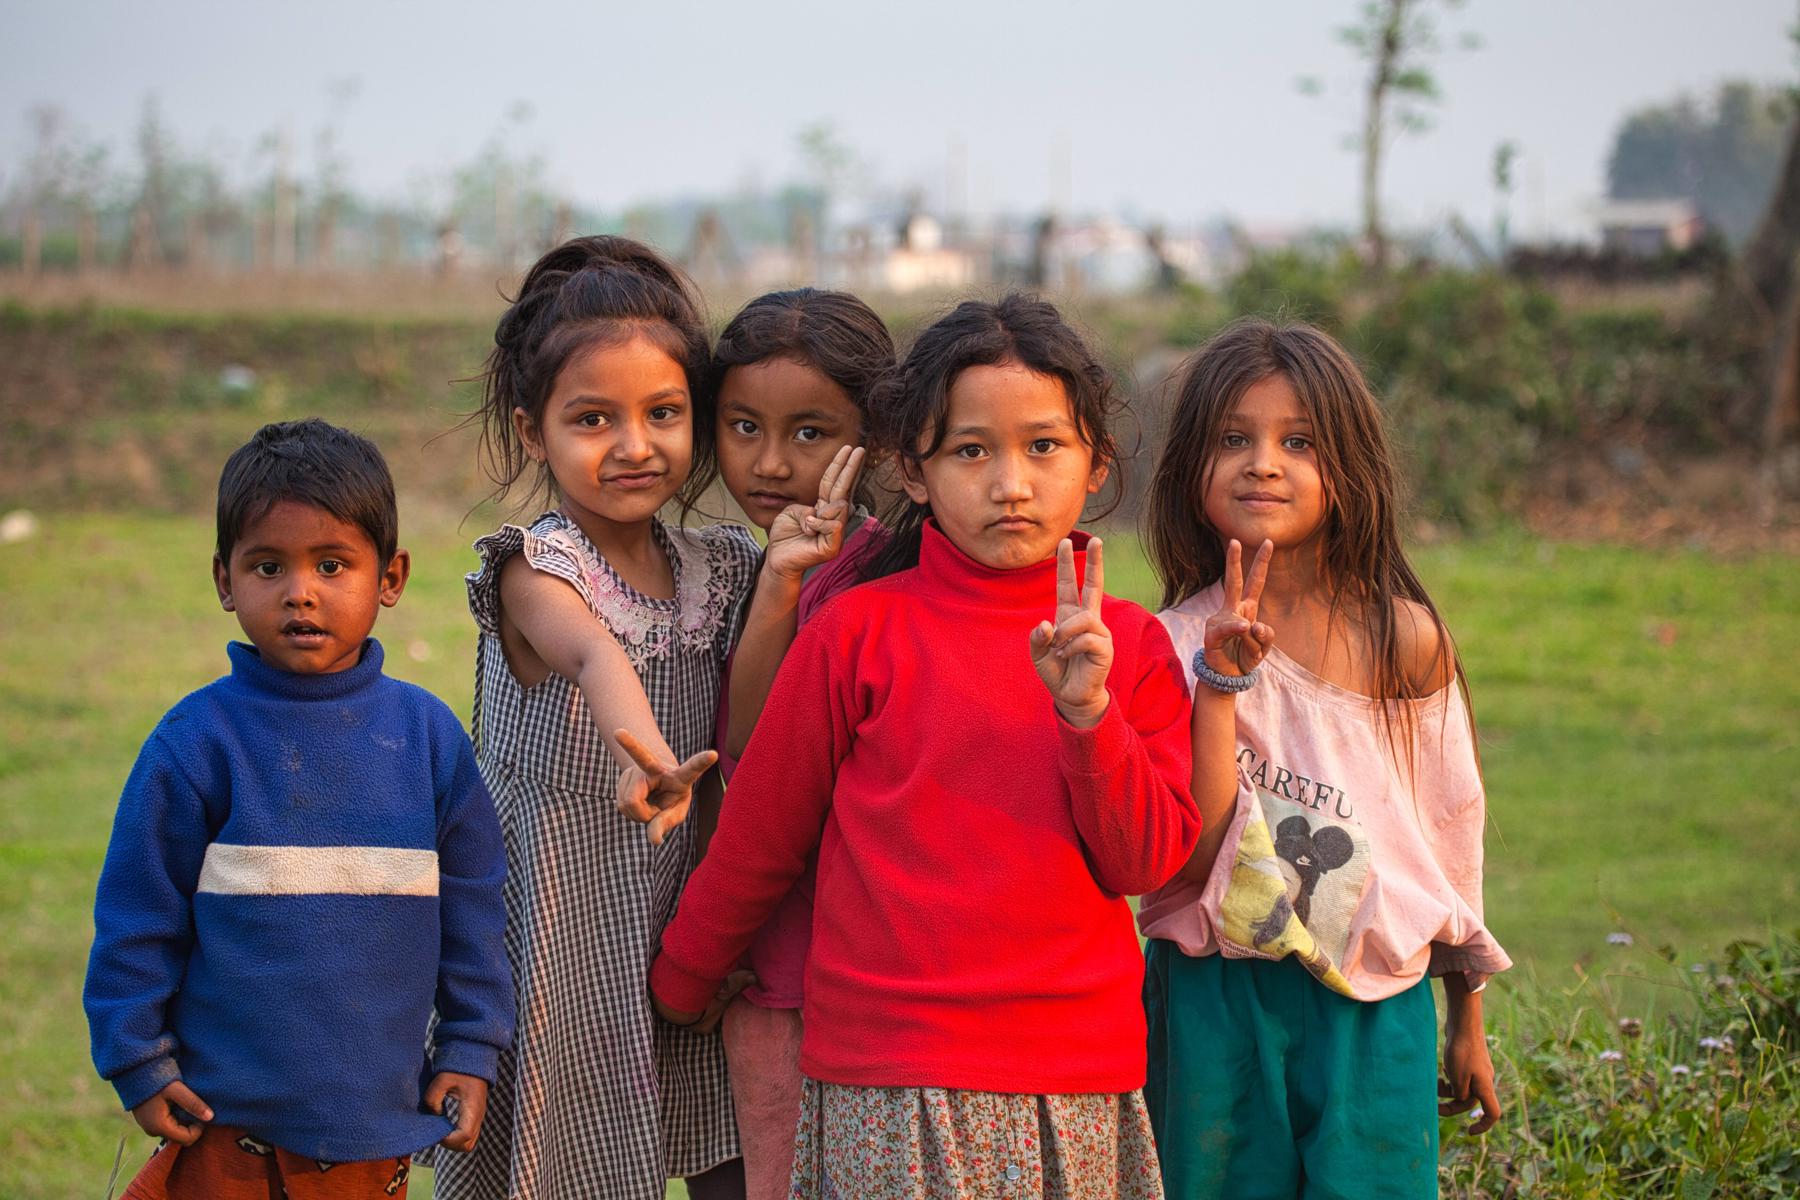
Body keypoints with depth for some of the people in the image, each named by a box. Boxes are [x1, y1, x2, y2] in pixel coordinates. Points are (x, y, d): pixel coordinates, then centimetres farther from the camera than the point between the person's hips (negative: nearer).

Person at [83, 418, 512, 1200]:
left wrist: (469, 1048, 8)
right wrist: (138, 1062, -2)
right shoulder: (198, 742, -6)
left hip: (381, 1115, 2)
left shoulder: (427, 736, 2)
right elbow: (136, 914, -2)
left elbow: (471, 902, 9)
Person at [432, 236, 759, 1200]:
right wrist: (647, 755, -56)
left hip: (683, 931, 5)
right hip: (559, 937, -5)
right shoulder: (536, 570, -13)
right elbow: (594, 652, -35)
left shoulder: (719, 570, 5)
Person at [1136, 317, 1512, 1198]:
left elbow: (1451, 831, 8)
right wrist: (1222, 679, -22)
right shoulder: (1178, 645, -4)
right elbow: (1191, 852, -14)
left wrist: (1467, 1022, 14)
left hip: (1374, 1006, 0)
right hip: (1214, 1002, 0)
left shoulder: (1405, 639, -2)